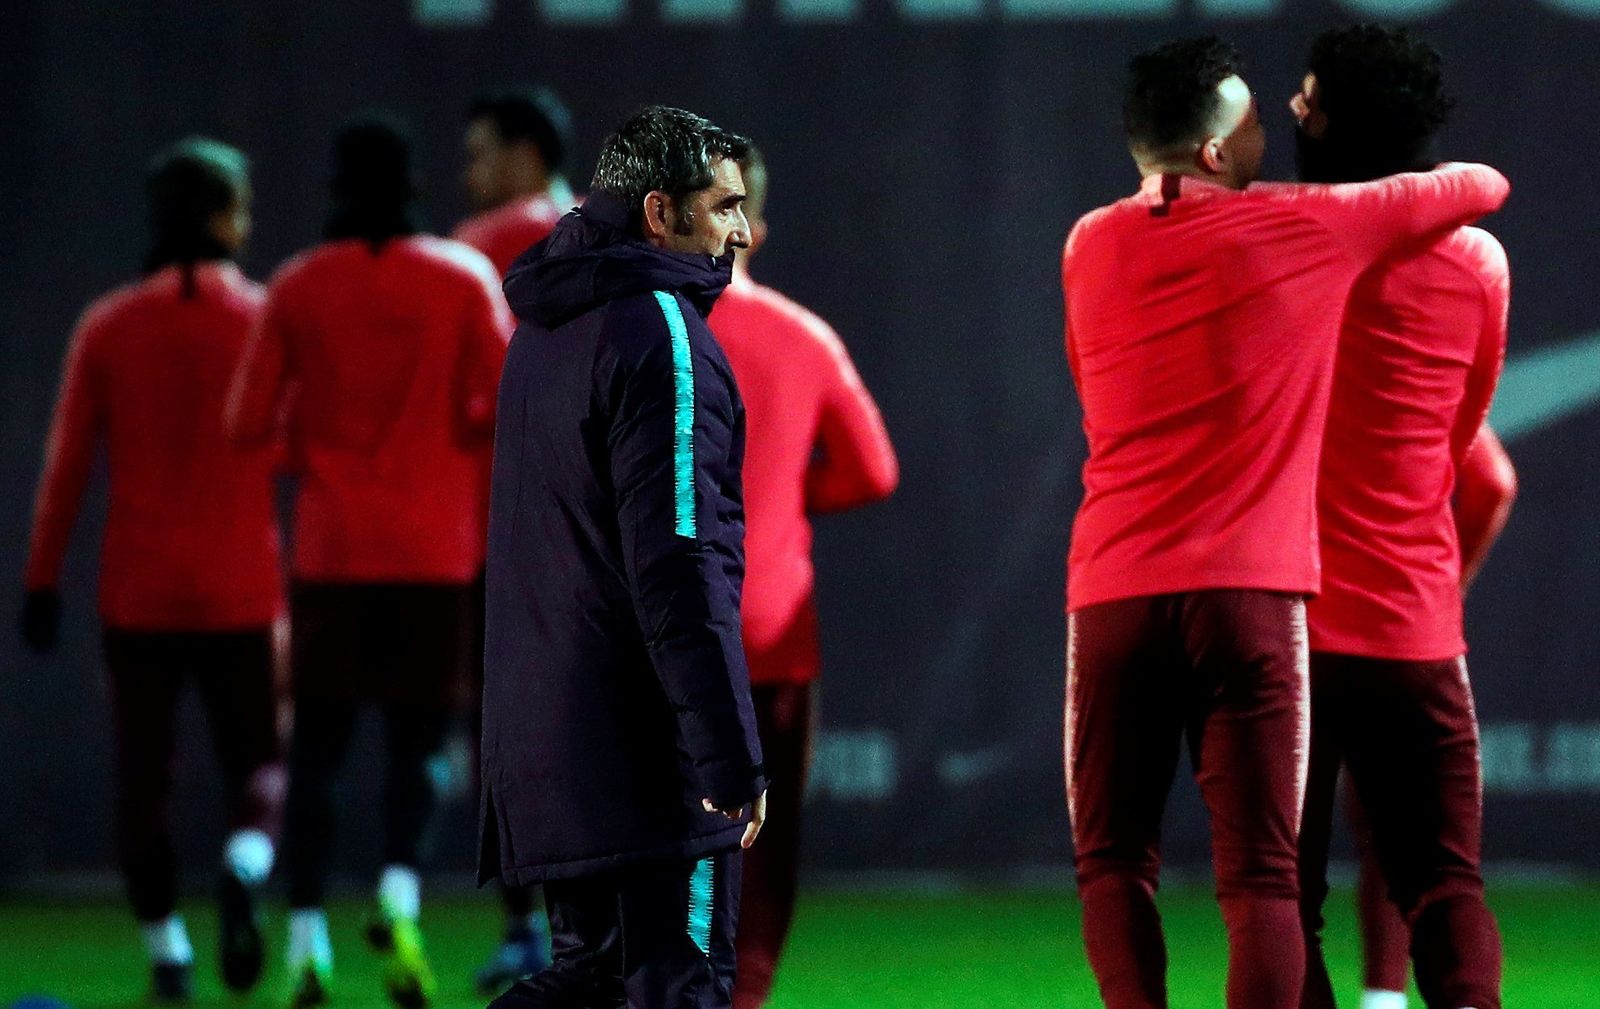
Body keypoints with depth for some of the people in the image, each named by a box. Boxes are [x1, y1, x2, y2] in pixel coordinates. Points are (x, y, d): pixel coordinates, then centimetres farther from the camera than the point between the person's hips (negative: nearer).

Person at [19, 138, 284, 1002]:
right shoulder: (267, 322, -3)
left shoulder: (108, 329, 0)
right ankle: (245, 866, -22)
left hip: (137, 593, 1)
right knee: (259, 761, 8)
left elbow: (66, 465, -2)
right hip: (242, 593, -1)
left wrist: (42, 582, 3)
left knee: (143, 774, 10)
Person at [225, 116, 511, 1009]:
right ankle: (401, 894, -17)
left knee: (319, 743, 8)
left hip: (331, 546, 1)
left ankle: (307, 935, -3)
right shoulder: (464, 278, -1)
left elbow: (248, 424, -1)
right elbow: (505, 402, -9)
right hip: (434, 550, -1)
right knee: (418, 740, 8)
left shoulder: (297, 289, 1)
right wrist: (456, 433, 11)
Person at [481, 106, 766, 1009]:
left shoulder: (547, 329, 18)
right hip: (645, 753, -9)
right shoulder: (660, 332, -13)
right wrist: (732, 756, -19)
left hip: (539, 732, 9)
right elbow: (680, 566, -19)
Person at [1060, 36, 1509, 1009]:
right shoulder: (1308, 229, 0)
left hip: (1115, 589, 2)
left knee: (1115, 860, 7)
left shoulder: (1090, 247, 9)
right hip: (1252, 590, -2)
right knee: (1259, 872, -2)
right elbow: (1481, 186, 14)